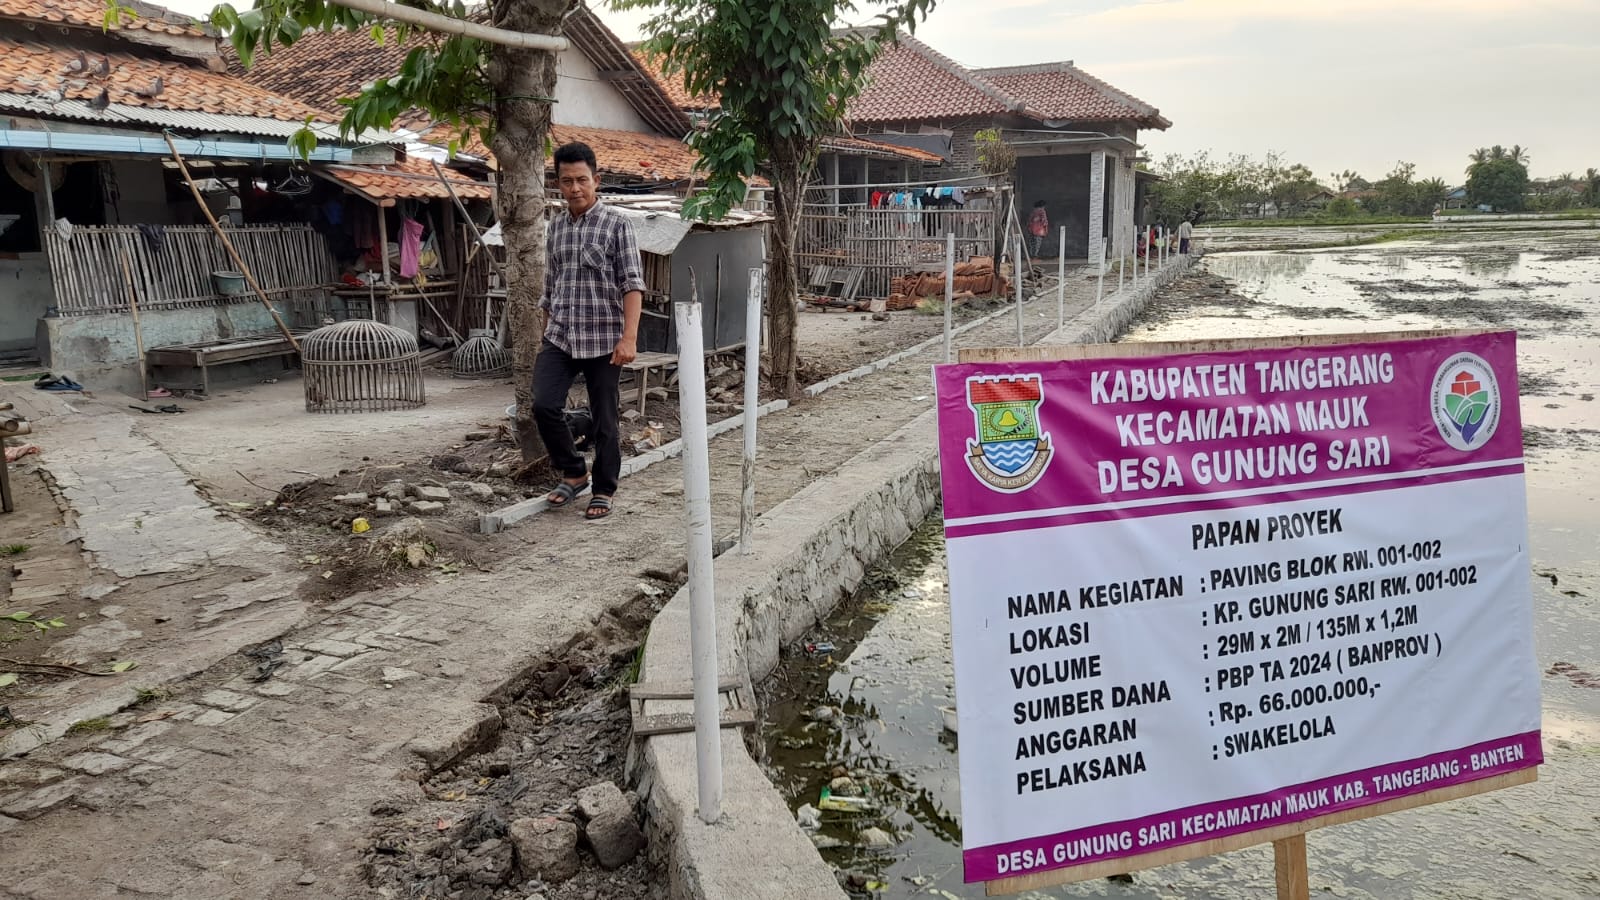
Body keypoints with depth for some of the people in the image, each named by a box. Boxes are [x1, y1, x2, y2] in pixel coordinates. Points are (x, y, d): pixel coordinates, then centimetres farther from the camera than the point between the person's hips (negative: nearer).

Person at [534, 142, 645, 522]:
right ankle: (573, 473, 11)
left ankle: (604, 491, 20)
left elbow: (632, 284, -10)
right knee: (544, 406, -10)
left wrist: (629, 337, -20)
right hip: (558, 338, 4)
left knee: (604, 420, 3)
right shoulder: (555, 227, 12)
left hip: (602, 339, -4)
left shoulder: (617, 224, -3)